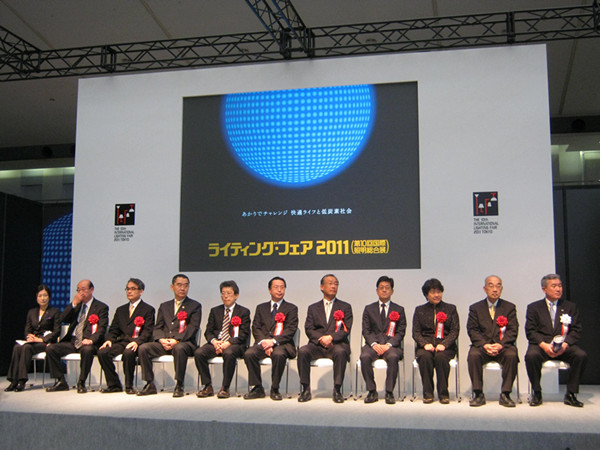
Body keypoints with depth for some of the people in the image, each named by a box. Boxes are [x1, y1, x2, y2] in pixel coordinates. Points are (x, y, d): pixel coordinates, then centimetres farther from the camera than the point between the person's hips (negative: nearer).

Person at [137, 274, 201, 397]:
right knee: (143, 348, -20)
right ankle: (150, 385, -11)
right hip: (164, 343, 4)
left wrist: (176, 340, -18)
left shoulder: (195, 306, 9)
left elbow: (193, 328, -4)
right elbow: (157, 328, 14)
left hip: (184, 342, -4)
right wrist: (162, 339, -9)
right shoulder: (164, 306, 23)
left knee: (179, 349, -38)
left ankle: (179, 386, -27)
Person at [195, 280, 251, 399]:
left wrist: (228, 343, -17)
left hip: (234, 344, -4)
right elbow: (208, 331, 13)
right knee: (198, 353, -25)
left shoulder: (244, 312, 9)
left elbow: (244, 334, -2)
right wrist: (214, 341, -11)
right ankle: (208, 387, -14)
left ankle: (225, 388, -24)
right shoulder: (215, 311, 20)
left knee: (229, 353, -38)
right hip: (215, 343, 4)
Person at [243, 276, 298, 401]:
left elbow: (290, 330, -2)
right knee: (249, 354, -27)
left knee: (278, 354, -37)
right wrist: (263, 342, -11)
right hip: (263, 342, 3)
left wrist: (274, 341, -17)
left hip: (282, 343, -3)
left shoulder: (291, 308, 10)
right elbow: (256, 328, 10)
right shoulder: (261, 308, 20)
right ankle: (257, 388, -13)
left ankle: (275, 389, -18)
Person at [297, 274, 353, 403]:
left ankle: (337, 390, -27)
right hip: (317, 344, 2)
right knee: (303, 351, -29)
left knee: (340, 352, -36)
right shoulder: (313, 308, 19)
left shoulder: (345, 307, 15)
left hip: (337, 344, -1)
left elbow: (346, 329, 2)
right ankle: (306, 390, -20)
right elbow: (308, 329, 7)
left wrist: (331, 337, -16)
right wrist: (321, 338, -13)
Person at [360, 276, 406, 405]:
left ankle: (389, 392, -23)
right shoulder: (369, 309, 16)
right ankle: (372, 392, -19)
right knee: (364, 357, -32)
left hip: (391, 345, -1)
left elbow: (400, 332, 5)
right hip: (373, 344, 1)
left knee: (393, 357, -35)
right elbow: (366, 331, 7)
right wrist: (374, 344, -12)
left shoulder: (399, 310, 13)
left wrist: (388, 344, -13)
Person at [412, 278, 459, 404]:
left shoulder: (451, 309, 14)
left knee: (441, 356, -34)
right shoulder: (419, 310, 15)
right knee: (424, 356, -33)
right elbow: (416, 332, 7)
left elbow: (455, 331, 3)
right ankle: (428, 393, -21)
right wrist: (425, 344, -13)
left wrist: (444, 344, -14)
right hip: (425, 346, 1)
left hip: (445, 346, -1)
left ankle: (443, 394, -22)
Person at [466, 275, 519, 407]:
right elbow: (472, 330, 2)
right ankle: (478, 394, -21)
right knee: (473, 355, -32)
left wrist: (500, 344, -17)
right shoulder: (475, 308, 12)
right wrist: (484, 345, -17)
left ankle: (505, 394, -20)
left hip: (502, 345, 0)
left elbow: (513, 331, 2)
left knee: (512, 355, -32)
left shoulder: (509, 307, 13)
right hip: (482, 345, 0)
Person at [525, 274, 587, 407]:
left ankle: (570, 394, -14)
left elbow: (576, 330, 7)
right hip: (541, 345, -1)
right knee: (531, 355, -34)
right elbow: (530, 331, 1)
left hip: (565, 346, 2)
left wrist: (565, 344, -13)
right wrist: (544, 345, -17)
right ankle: (537, 393, -15)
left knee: (581, 355, -29)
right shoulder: (533, 307, 13)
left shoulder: (571, 307, 17)